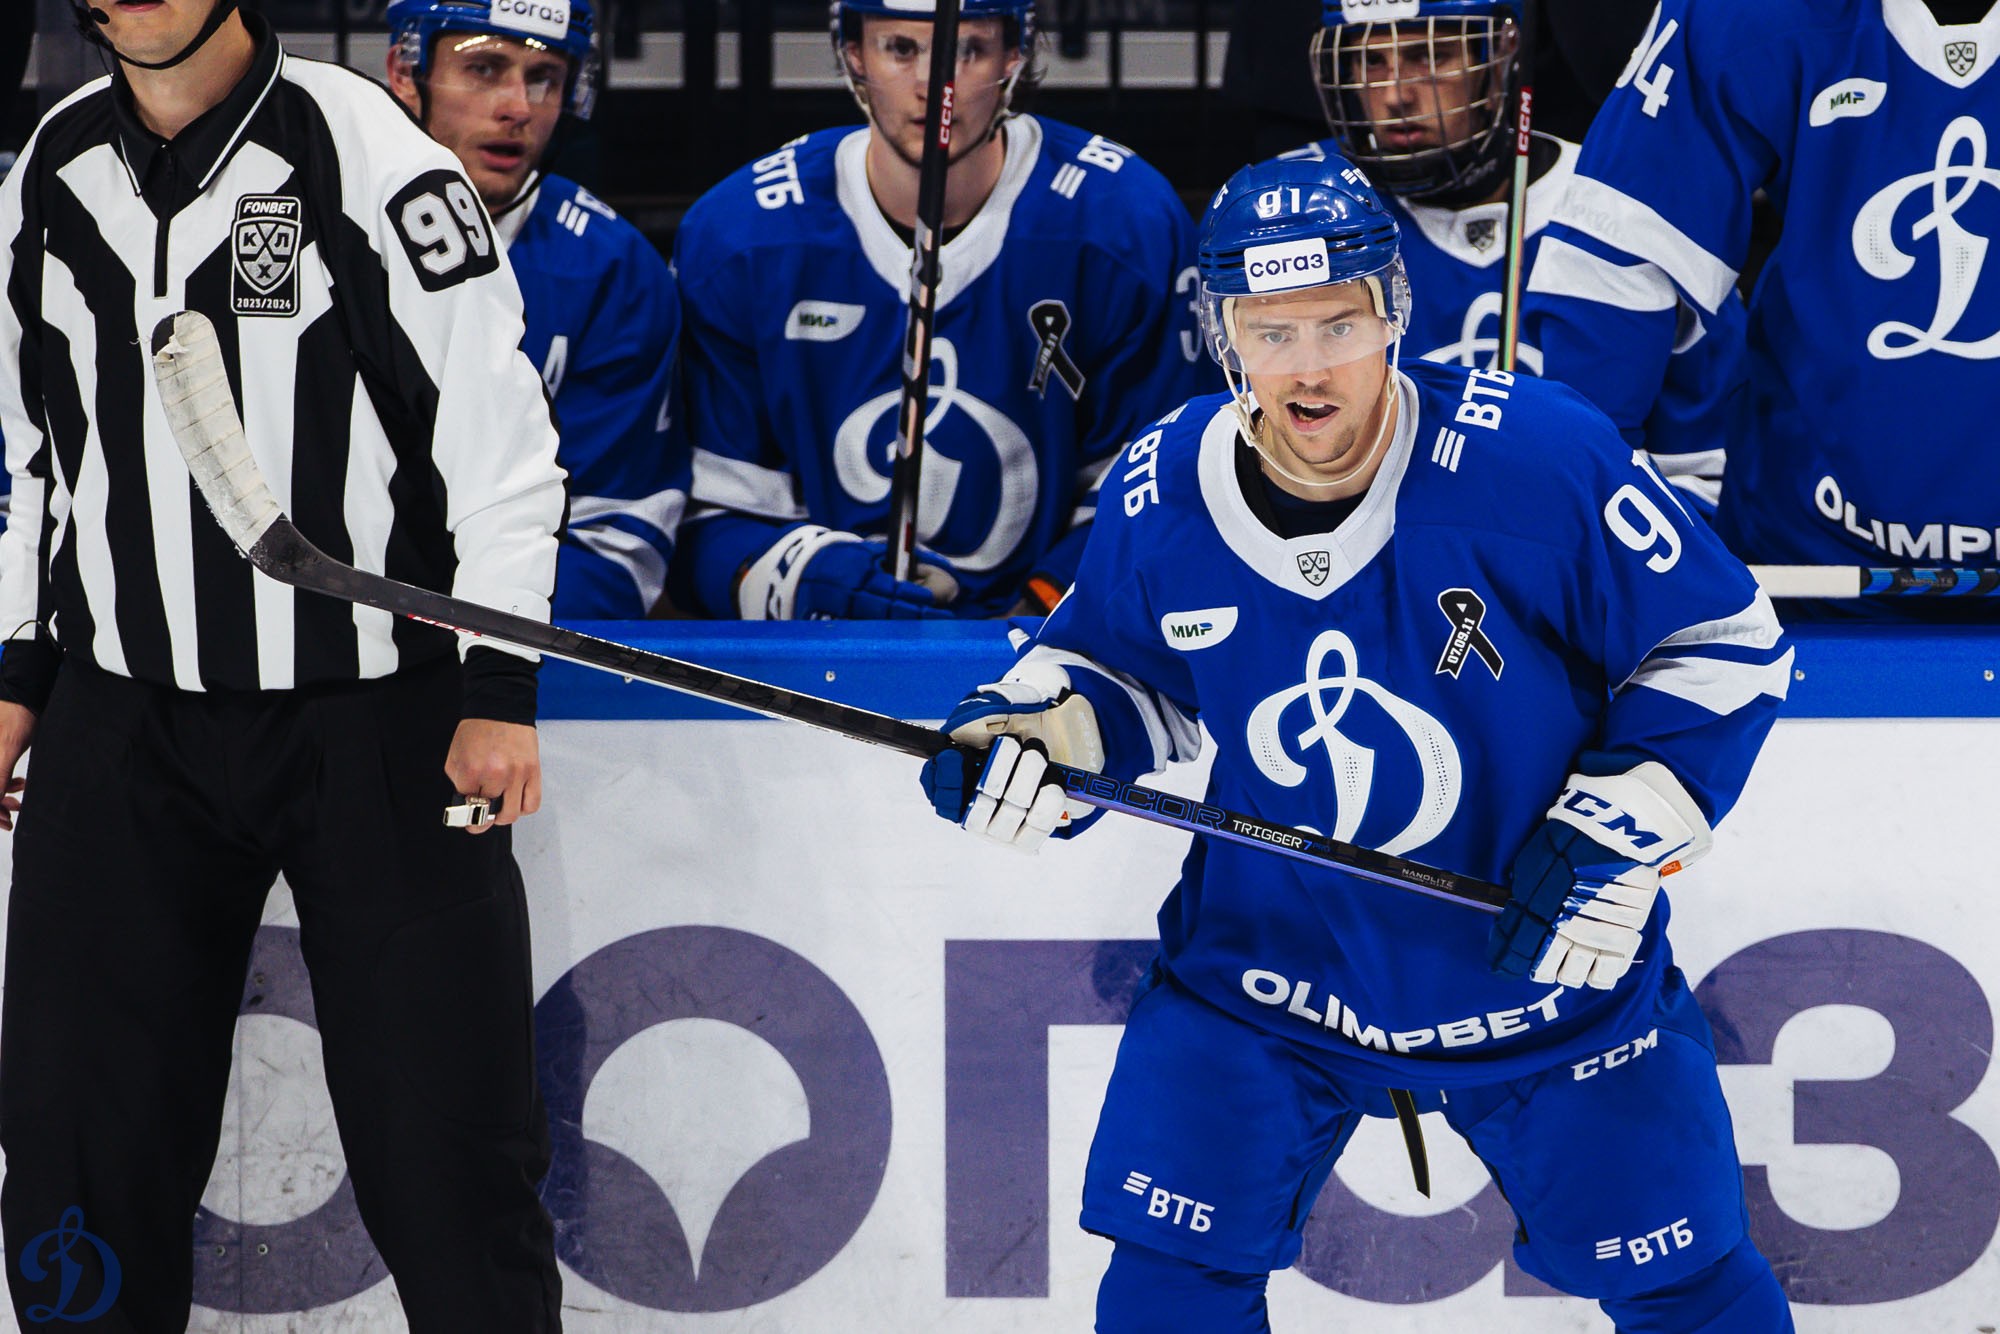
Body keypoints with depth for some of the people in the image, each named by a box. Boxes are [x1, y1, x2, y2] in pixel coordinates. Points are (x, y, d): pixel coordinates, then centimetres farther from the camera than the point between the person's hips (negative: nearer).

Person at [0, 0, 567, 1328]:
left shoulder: (368, 156, -11)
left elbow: (500, 430, -9)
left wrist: (499, 692, -11)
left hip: (377, 721, -4)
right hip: (121, 720, 5)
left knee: (443, 1142, -4)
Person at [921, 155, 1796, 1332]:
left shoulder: (1541, 459, -23)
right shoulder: (1157, 502, -11)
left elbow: (1727, 643, -13)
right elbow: (1122, 668, 11)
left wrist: (1620, 834, -20)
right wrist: (1042, 728, -11)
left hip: (1551, 966, -2)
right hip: (1268, 960, 2)